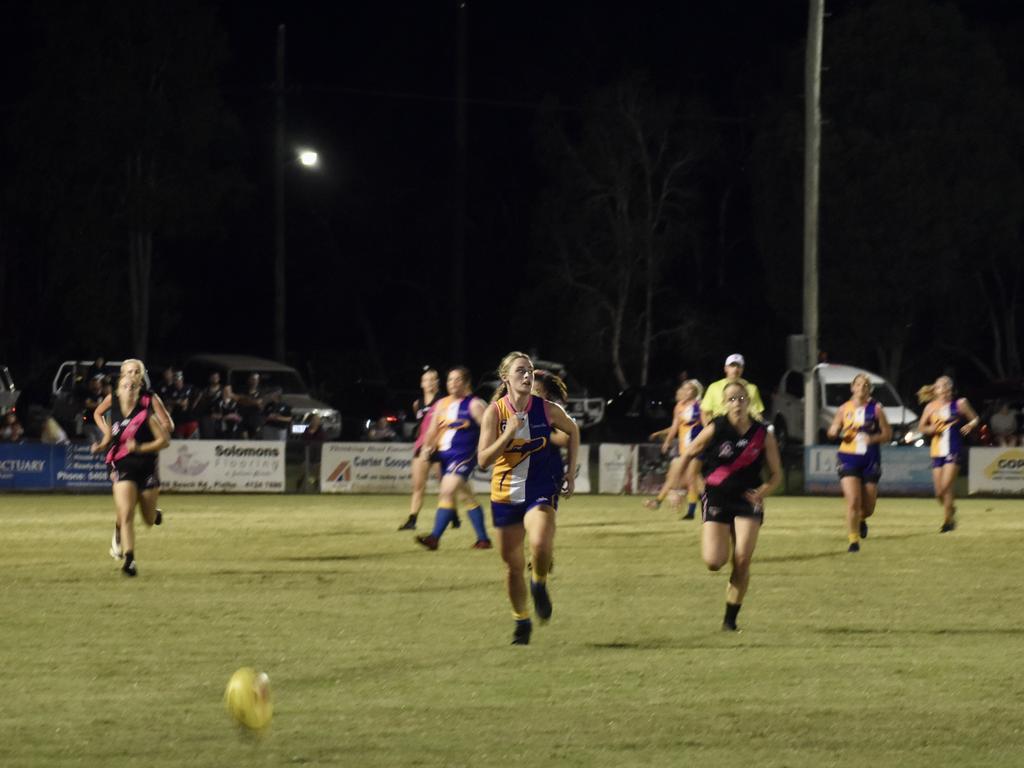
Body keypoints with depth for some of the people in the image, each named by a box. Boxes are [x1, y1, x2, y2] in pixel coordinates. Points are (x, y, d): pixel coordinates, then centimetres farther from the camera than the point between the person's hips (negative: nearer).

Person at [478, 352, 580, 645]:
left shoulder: (547, 409, -7)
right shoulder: (495, 412, -9)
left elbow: (572, 431, 14)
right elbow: (483, 459, -15)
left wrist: (571, 472, 10)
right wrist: (508, 434, -27)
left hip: (541, 489, -1)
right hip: (505, 494, 1)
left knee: (541, 544, -29)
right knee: (513, 564, 7)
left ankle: (539, 584, 5)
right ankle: (521, 621, 28)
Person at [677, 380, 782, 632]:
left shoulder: (763, 436, -3)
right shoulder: (715, 430, -8)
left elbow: (776, 474, 6)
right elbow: (687, 455, 4)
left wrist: (762, 491, -13)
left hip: (747, 501, 1)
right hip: (716, 500, -1)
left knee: (742, 561, -12)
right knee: (714, 562, -15)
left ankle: (730, 619, 3)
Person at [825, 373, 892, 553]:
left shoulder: (876, 409, 0)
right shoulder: (844, 409, 5)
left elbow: (887, 434, 2)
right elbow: (832, 431, 14)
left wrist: (873, 438, -17)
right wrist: (836, 432, -10)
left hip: (870, 461, 0)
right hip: (848, 458, 0)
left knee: (868, 507, 7)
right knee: (853, 502, -15)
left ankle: (861, 520, 44)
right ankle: (853, 540, -5)